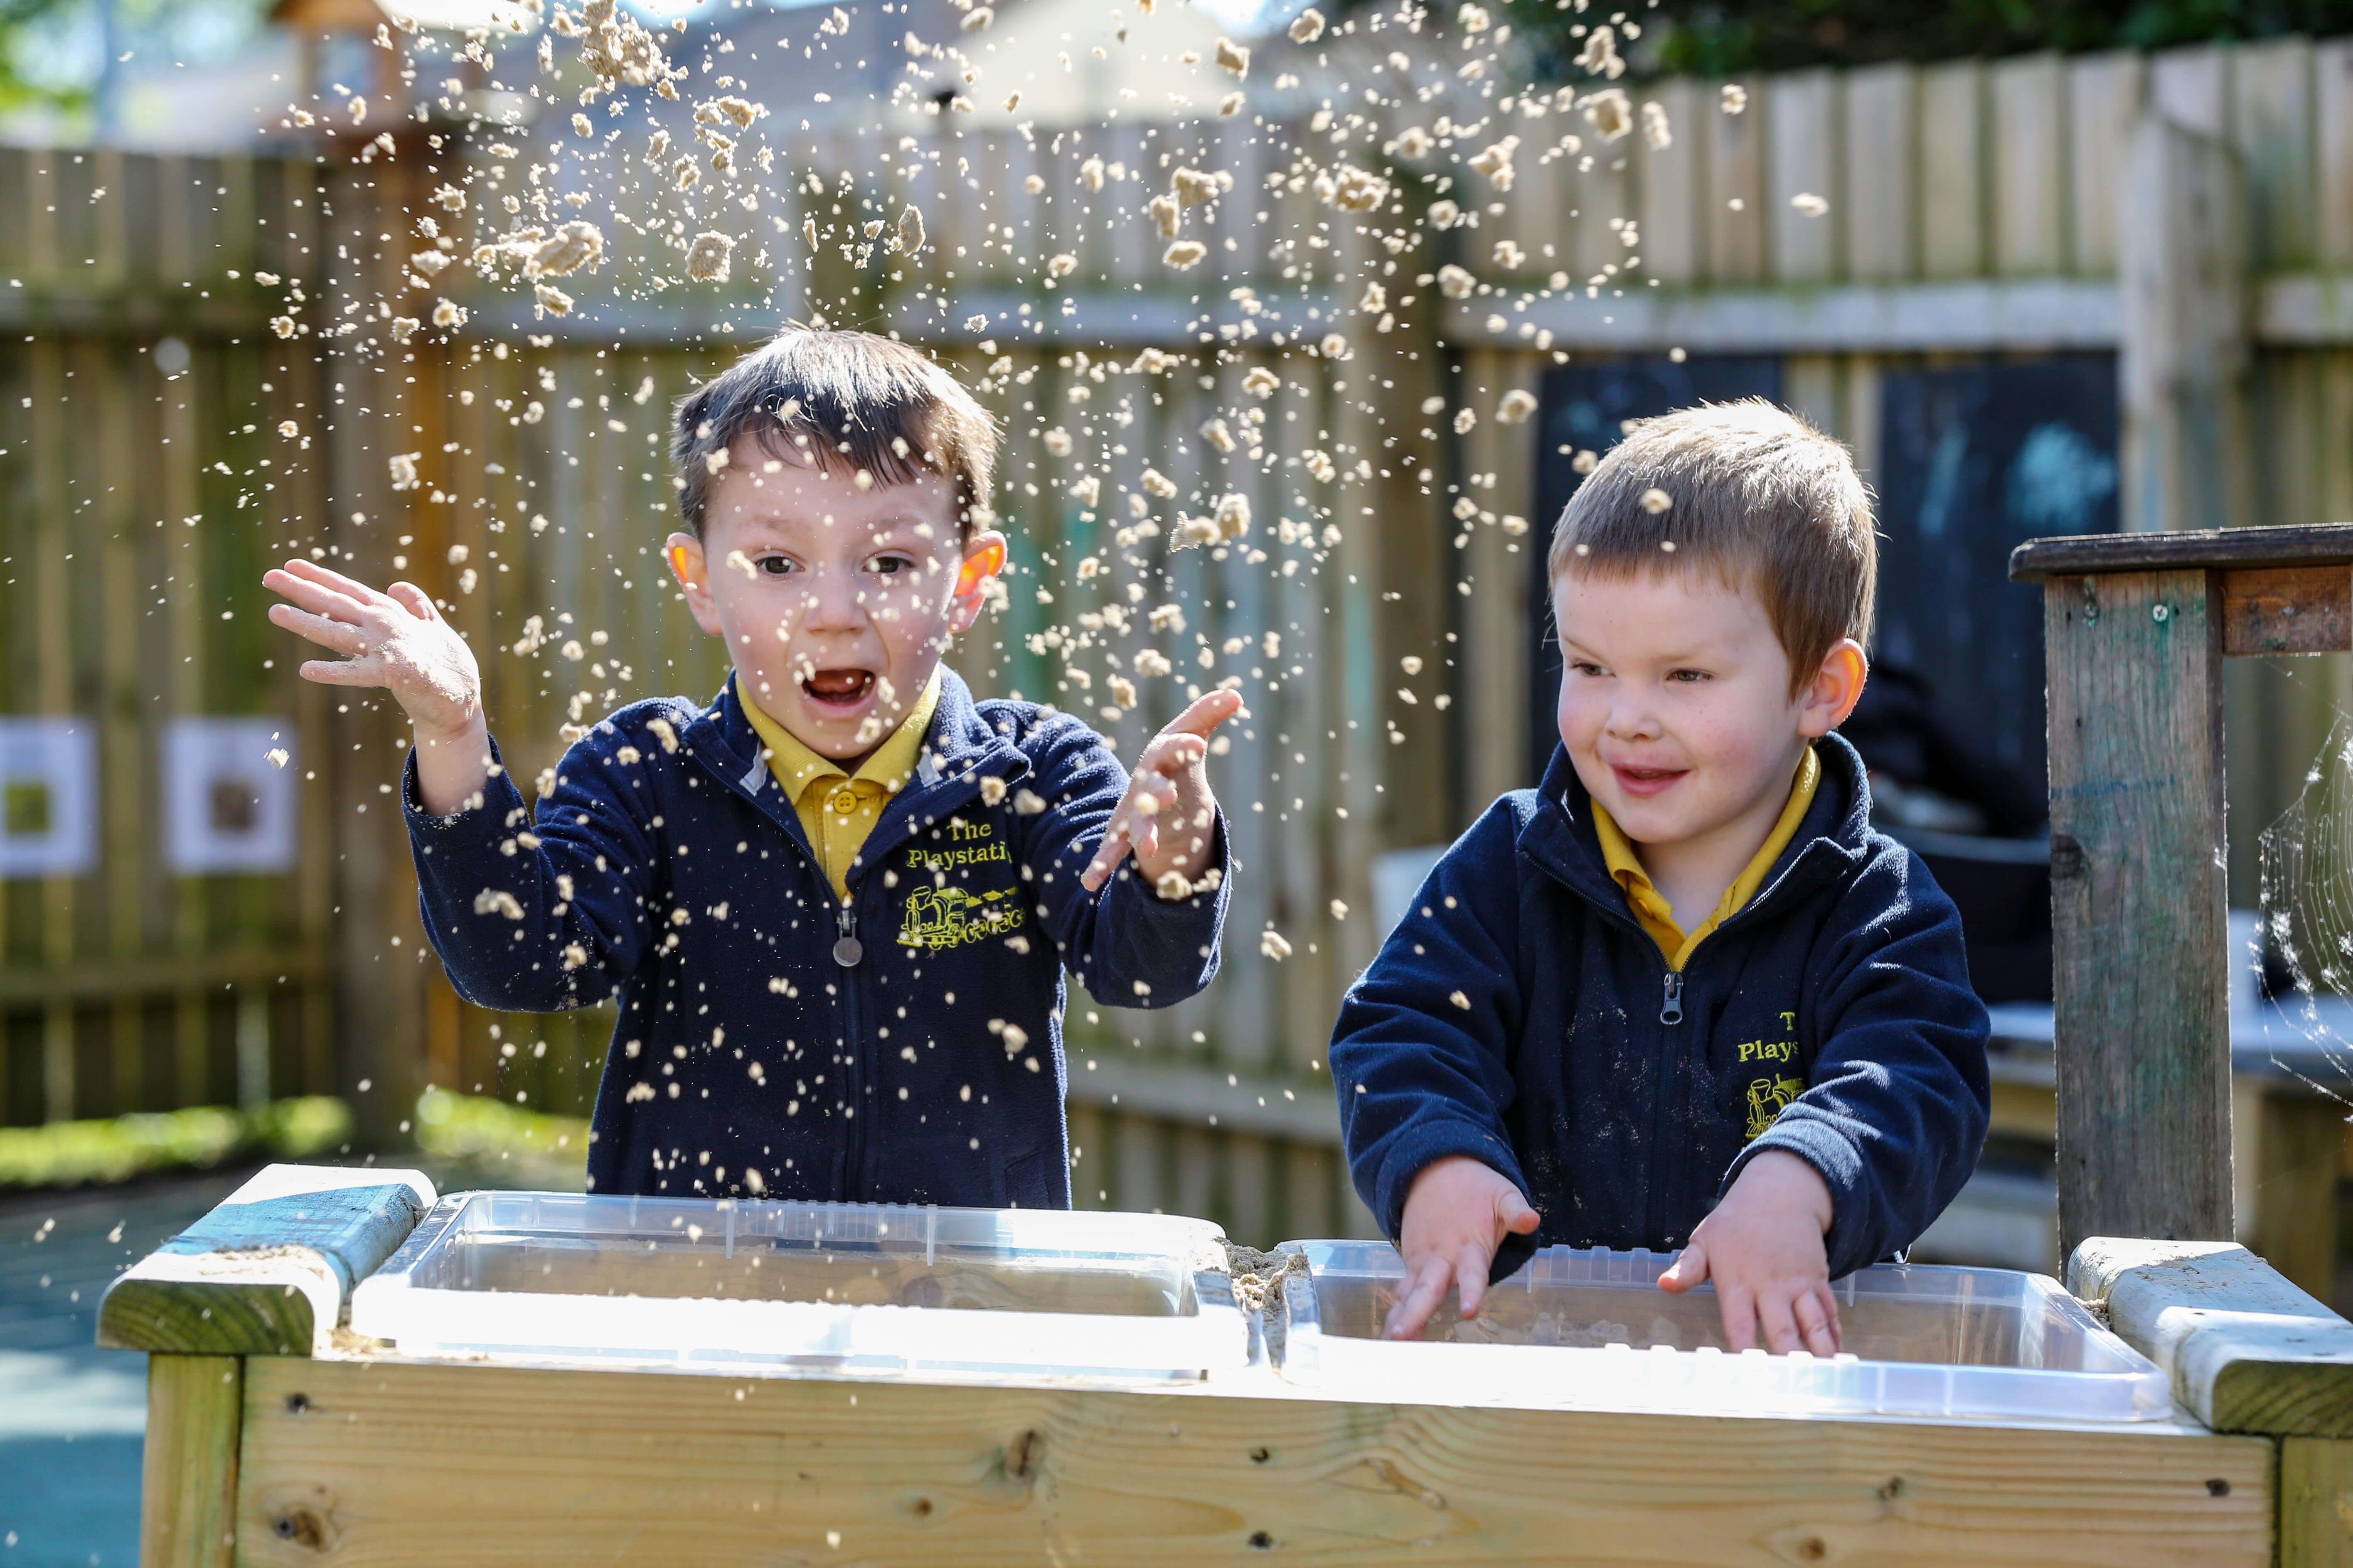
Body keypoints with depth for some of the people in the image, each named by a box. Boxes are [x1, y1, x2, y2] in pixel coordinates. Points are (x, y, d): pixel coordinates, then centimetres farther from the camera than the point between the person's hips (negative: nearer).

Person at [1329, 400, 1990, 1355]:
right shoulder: (1509, 867, 6)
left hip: (1789, 1335, -1)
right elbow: (1403, 1035, -1)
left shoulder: (1876, 911, 0)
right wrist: (1435, 1160, -25)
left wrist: (1798, 1184, -36)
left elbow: (1916, 1083, -14)